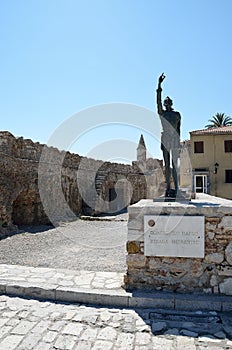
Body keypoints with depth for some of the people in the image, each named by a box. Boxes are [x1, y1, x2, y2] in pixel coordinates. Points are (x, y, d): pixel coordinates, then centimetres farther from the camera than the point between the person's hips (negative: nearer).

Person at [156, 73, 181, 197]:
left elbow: (178, 129, 11)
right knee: (167, 165, 3)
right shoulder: (161, 113, 7)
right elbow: (158, 101, -6)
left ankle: (176, 188, -4)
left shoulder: (177, 114, 12)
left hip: (175, 140, 0)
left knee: (175, 165, -5)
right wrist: (159, 84, -13)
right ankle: (168, 187, 7)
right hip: (165, 140, 0)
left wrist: (178, 143, 6)